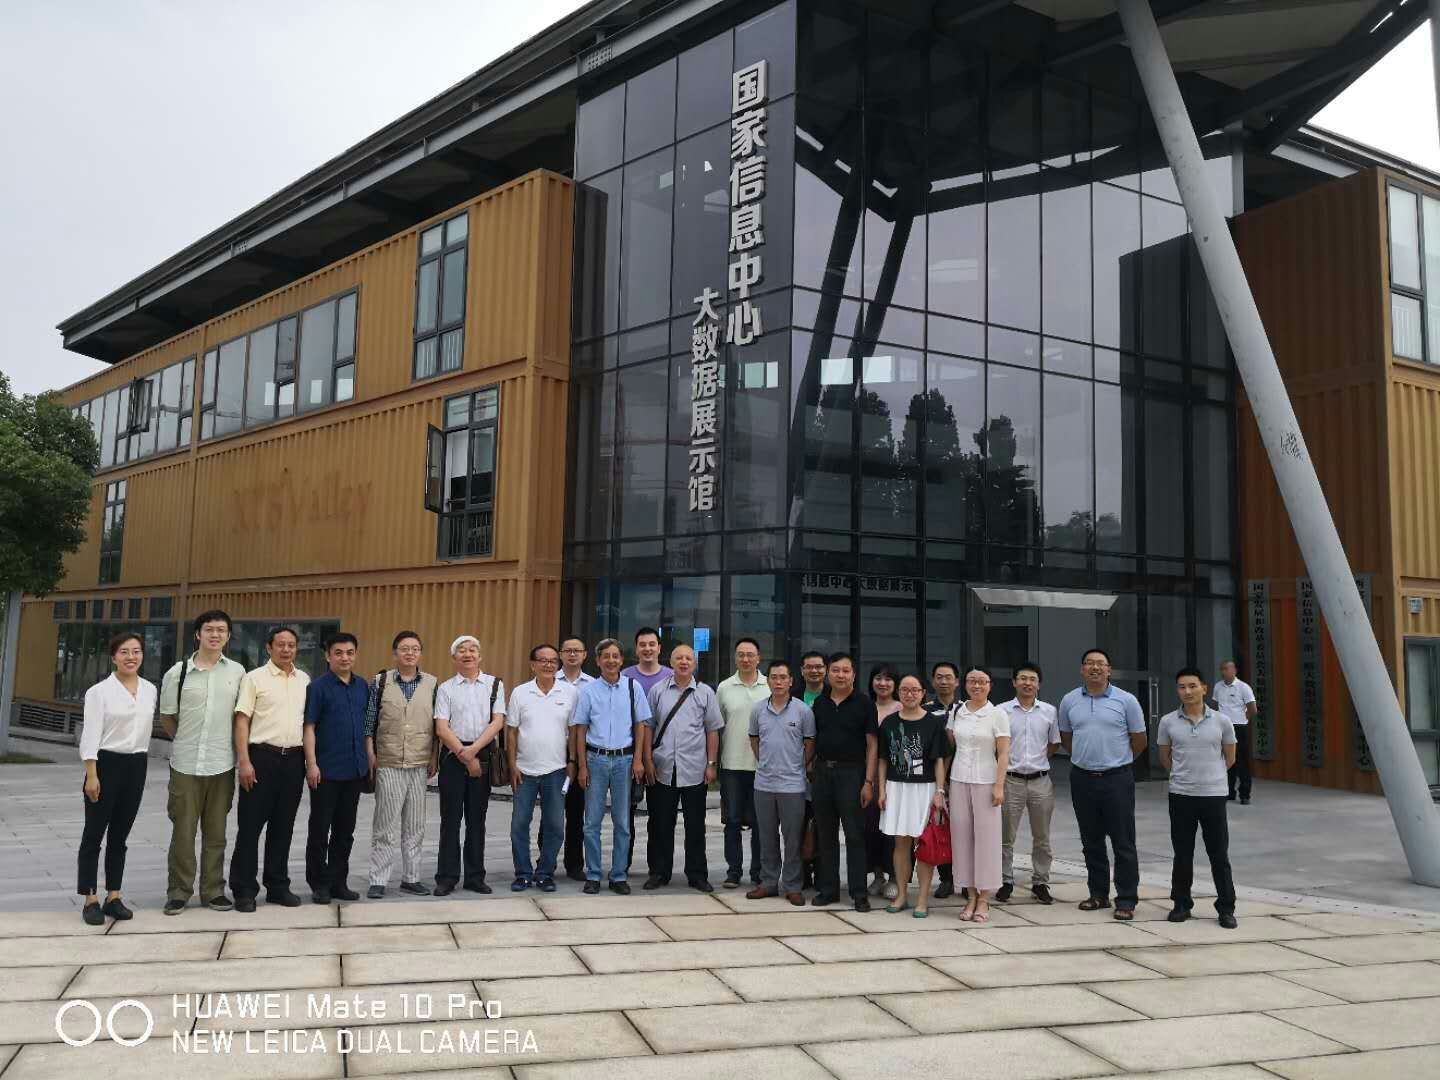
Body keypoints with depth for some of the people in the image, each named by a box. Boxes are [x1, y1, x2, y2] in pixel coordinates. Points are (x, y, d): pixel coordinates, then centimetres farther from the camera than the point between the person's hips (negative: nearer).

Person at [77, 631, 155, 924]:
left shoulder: (150, 690, 7)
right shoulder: (99, 691, -7)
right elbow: (91, 735, -11)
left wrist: (141, 761, 15)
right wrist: (91, 774, -16)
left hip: (136, 766, 5)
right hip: (106, 764, -5)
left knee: (120, 835, 11)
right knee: (94, 834, 1)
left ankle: (114, 897, 17)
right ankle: (90, 900, 7)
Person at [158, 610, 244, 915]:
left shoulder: (237, 672, 2)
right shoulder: (178, 672, -2)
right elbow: (167, 718, 8)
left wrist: (237, 747, 7)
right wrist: (188, 741, 10)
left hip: (222, 764, 1)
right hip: (186, 763, -1)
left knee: (216, 833, 10)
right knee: (183, 832, 4)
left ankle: (213, 891, 19)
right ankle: (178, 892, 15)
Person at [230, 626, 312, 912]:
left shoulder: (304, 680, 11)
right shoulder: (254, 678, -3)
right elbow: (242, 720, -6)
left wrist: (310, 759, 10)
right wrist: (244, 761, -14)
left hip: (294, 759, 4)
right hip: (262, 757, -4)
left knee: (283, 826, 11)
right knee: (250, 826, 0)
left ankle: (277, 886, 20)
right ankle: (244, 890, 8)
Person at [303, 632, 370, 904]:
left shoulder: (363, 687, 9)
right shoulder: (318, 687, -6)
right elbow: (309, 727, -8)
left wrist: (369, 758, 11)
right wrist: (312, 764, -15)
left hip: (355, 769, 5)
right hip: (326, 770, -5)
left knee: (345, 829, 11)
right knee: (320, 828, 3)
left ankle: (338, 881, 21)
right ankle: (319, 883, 14)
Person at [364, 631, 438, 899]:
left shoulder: (432, 684, 5)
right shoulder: (381, 682, 1)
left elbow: (438, 724, 9)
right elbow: (369, 722, 3)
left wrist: (435, 757, 5)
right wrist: (370, 756, -2)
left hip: (420, 766, 2)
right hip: (388, 764, -2)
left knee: (415, 826, 8)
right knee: (385, 826, 0)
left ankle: (411, 878, 17)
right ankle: (378, 881, 7)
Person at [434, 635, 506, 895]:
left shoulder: (495, 684, 7)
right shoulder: (445, 688, 5)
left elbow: (497, 722, -2)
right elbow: (442, 728, -3)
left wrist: (473, 750, -13)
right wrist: (464, 756, -10)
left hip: (483, 755, 1)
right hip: (452, 756, -1)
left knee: (477, 820, 6)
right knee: (451, 819, 1)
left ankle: (475, 877, 14)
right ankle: (446, 878, 8)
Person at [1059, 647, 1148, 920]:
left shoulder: (1126, 700, -4)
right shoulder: (1069, 701, 5)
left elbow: (1139, 741, 4)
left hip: (1117, 778, -3)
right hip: (1082, 778, 3)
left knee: (1123, 843, -1)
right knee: (1091, 842, 12)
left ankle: (1126, 900, 5)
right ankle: (1099, 894, 24)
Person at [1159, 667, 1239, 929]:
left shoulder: (1221, 721, -2)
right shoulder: (1168, 722, -1)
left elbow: (1230, 758, 11)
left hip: (1214, 795, -1)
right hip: (1181, 796, 1)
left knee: (1219, 855, 4)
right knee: (1182, 854, 8)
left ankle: (1226, 908, 13)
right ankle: (1181, 904, 20)